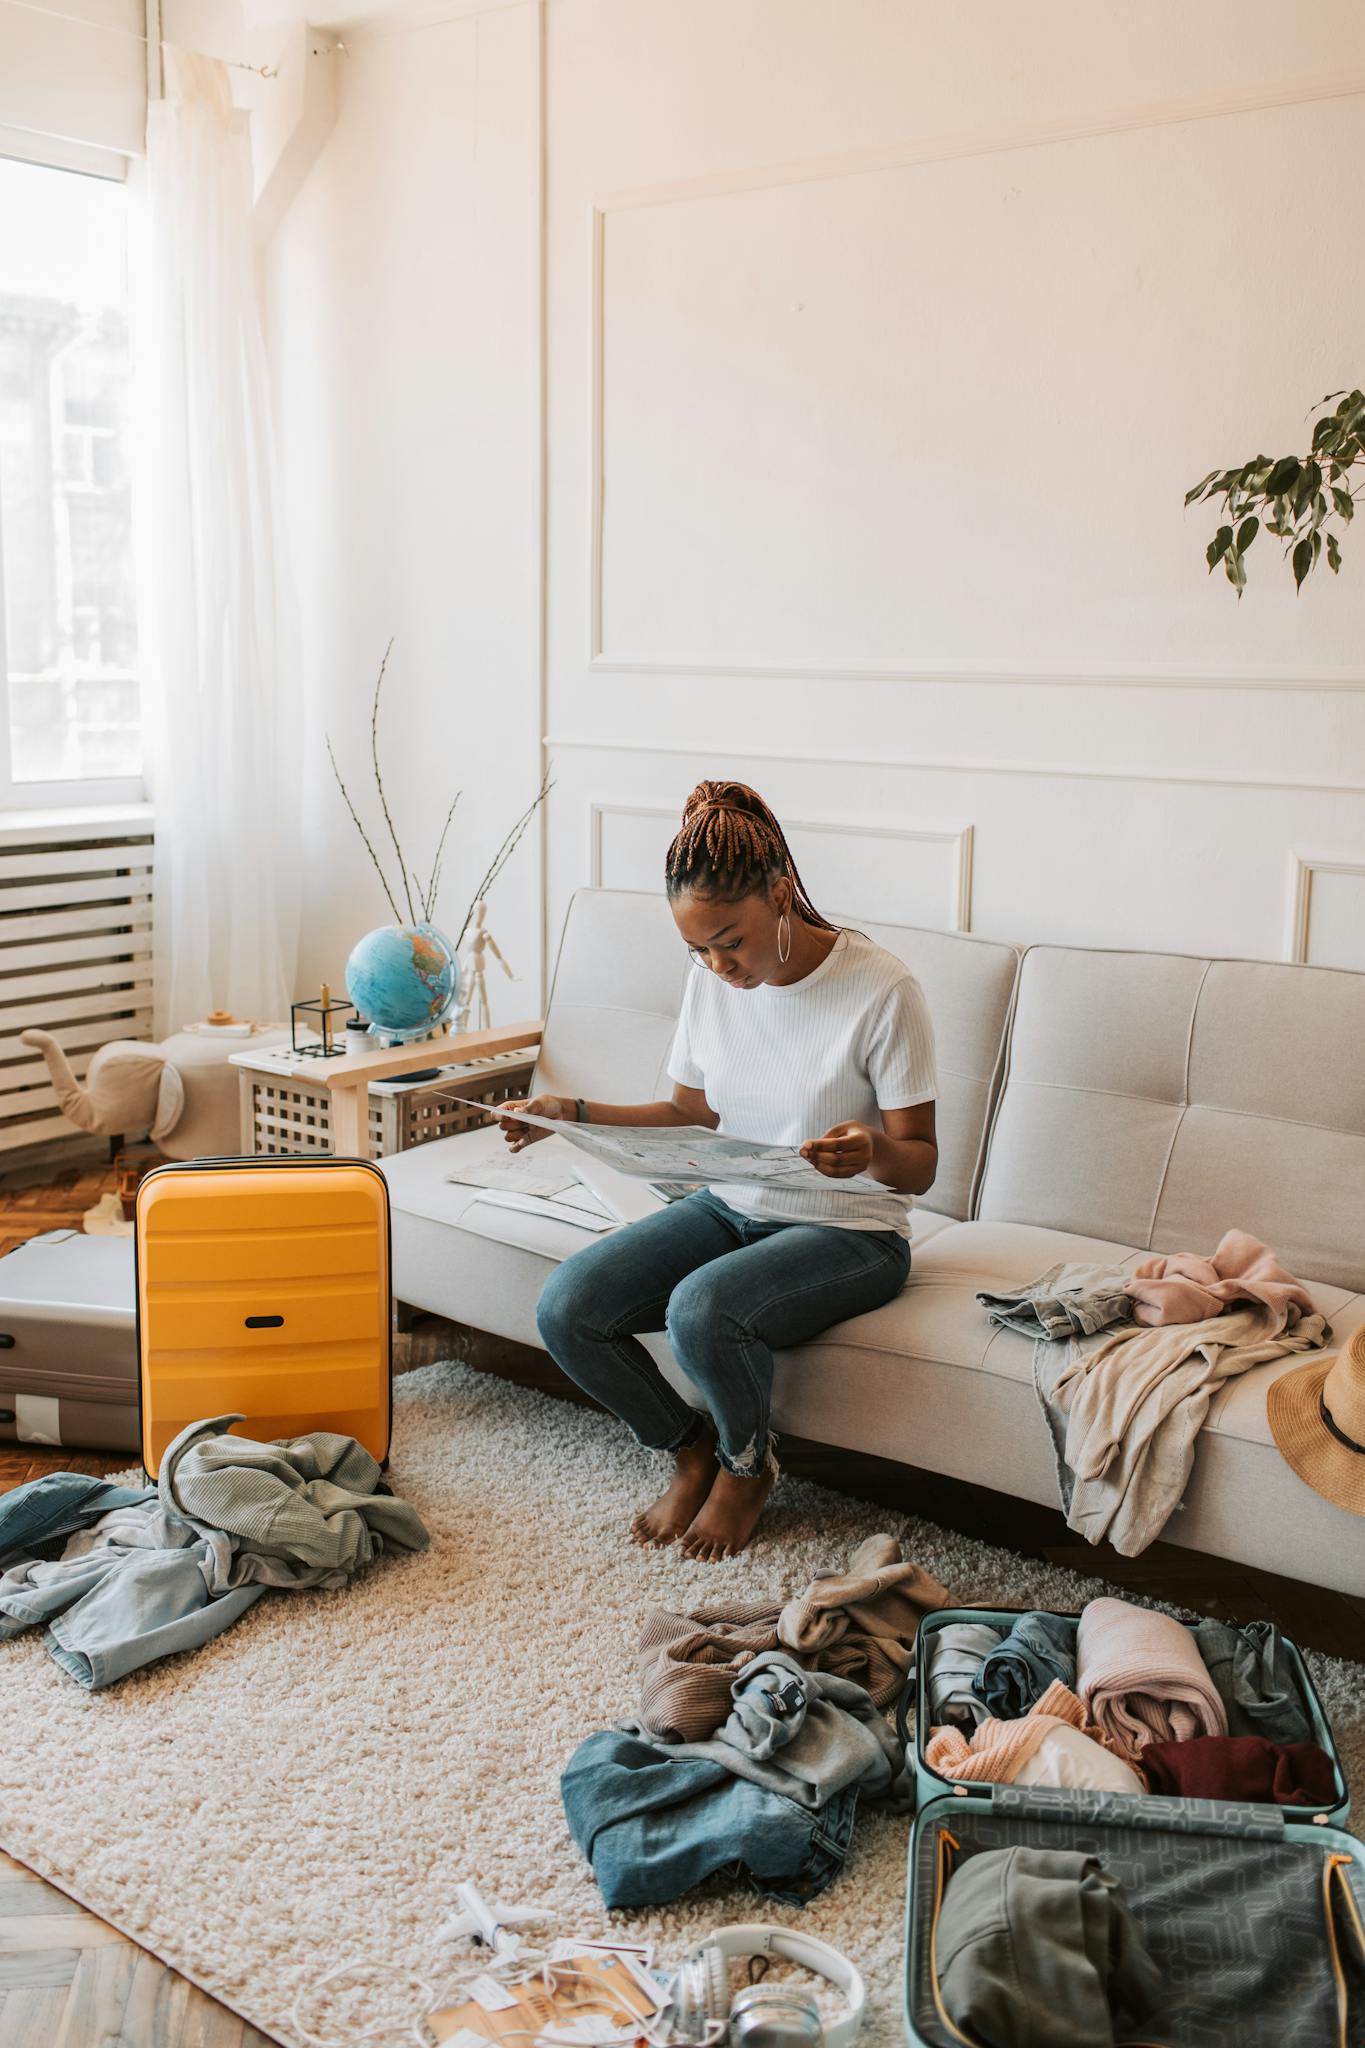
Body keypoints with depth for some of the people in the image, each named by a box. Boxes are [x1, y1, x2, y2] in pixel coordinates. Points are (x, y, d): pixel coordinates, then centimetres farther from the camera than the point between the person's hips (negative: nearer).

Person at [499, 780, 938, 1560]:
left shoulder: (882, 990, -18)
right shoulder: (712, 980, -2)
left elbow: (920, 1166, -13)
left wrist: (873, 1151, -37)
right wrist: (575, 1113, -2)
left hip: (849, 1231, -5)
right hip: (730, 1207, 6)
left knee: (702, 1306, -35)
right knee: (566, 1308, -16)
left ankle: (748, 1466, 0)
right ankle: (692, 1447, 10)